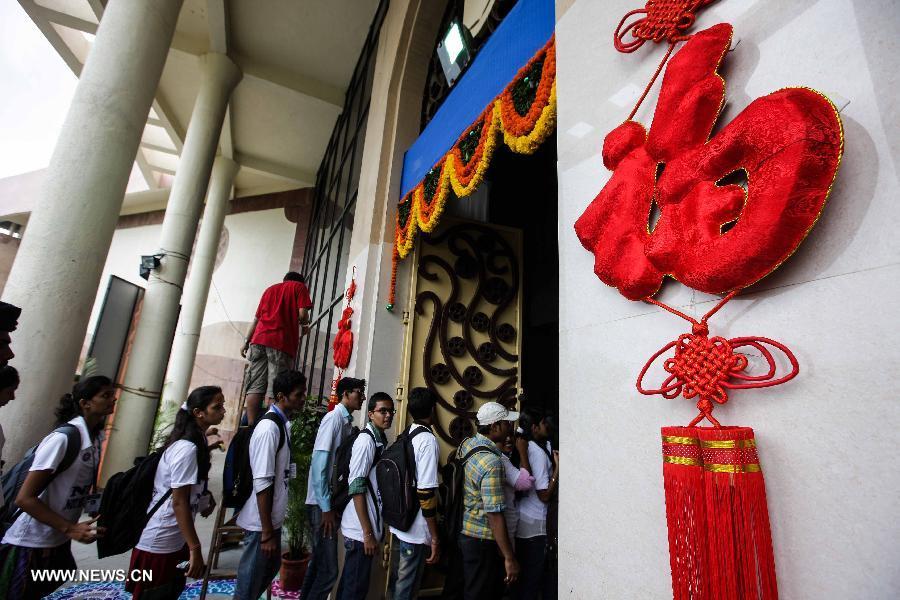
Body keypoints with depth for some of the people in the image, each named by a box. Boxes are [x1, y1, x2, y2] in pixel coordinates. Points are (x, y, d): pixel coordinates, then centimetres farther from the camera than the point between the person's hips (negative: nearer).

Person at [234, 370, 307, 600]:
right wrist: (266, 531, -20)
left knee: (272, 566, 24)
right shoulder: (269, 428, -24)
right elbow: (262, 484, -25)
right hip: (261, 522, -9)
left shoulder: (283, 424, 4)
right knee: (251, 579, 9)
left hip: (273, 518, 9)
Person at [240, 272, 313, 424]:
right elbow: (302, 314, -2)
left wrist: (247, 341, 25)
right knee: (274, 389, -7)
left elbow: (257, 317, 24)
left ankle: (251, 426, -6)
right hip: (282, 343, -4)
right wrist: (304, 325, 18)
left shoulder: (271, 288, 27)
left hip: (259, 339, 5)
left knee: (255, 387, -1)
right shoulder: (300, 287, 12)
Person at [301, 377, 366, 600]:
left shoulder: (348, 422, 9)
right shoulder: (334, 418, -15)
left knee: (319, 563, 19)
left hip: (332, 501, 9)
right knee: (328, 569, -4)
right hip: (321, 503, -8)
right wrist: (326, 508, -17)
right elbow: (319, 464, -19)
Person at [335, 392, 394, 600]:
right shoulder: (366, 441, -18)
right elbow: (356, 488, -21)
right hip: (361, 529, -8)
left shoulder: (380, 440, 9)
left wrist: (374, 528, 17)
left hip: (368, 527, 8)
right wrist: (368, 533, -20)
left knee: (351, 582, 20)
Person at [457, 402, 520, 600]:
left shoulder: (467, 443, -2)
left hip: (462, 530, 9)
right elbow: (495, 515, -27)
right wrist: (510, 558, -20)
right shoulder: (492, 463, -28)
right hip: (481, 539, -8)